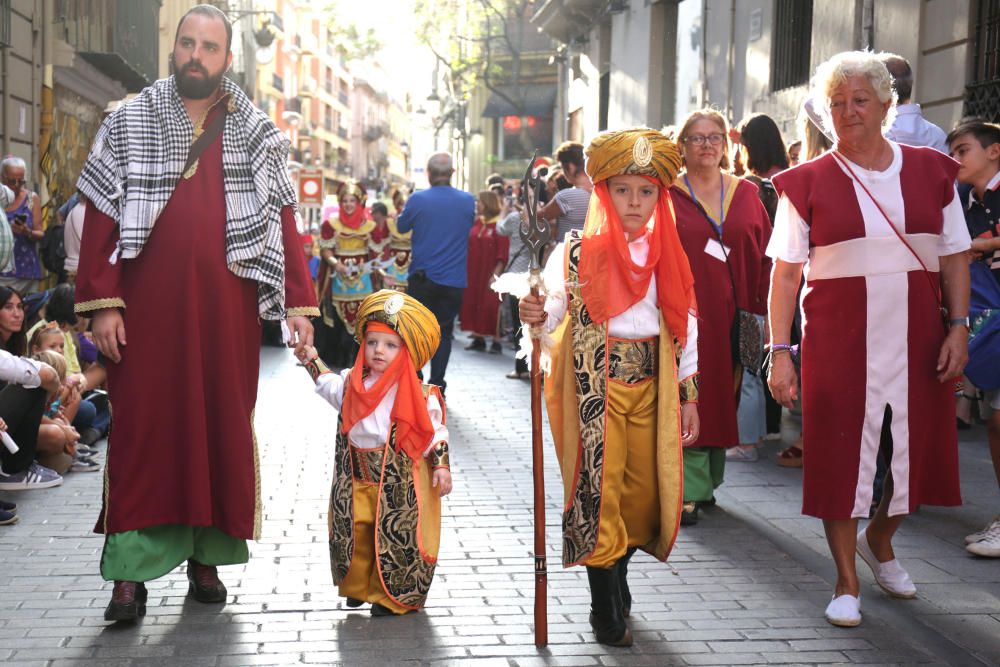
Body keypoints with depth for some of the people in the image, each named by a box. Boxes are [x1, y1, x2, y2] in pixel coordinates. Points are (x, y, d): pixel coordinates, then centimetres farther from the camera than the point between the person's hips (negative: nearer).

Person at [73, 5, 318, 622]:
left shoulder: (257, 135, 9)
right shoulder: (128, 123, 6)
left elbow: (283, 222, 7)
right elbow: (102, 217, 2)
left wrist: (299, 304, -1)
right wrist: (102, 303, -7)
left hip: (227, 311, 1)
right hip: (148, 310, -1)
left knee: (224, 428, 6)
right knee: (143, 429, -1)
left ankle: (207, 557, 19)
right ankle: (131, 572, 4)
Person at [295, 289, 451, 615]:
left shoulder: (419, 395, -8)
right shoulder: (352, 383, 6)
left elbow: (435, 431, -2)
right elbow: (330, 385, 28)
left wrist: (441, 466, -8)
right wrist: (311, 360, 24)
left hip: (399, 481, -5)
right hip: (356, 478, 5)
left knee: (395, 537, -3)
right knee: (355, 531, 8)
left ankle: (392, 597, 9)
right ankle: (358, 587, 26)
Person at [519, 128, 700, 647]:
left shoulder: (666, 255, 7)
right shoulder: (577, 252, -5)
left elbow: (684, 329, 9)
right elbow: (553, 309, -10)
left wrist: (689, 395, 8)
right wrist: (536, 318, -34)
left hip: (650, 384, 4)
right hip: (595, 384, -4)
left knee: (643, 492, 6)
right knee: (598, 490, -5)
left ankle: (617, 580, 29)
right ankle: (606, 611, 7)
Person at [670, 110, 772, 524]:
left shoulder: (746, 195, 9)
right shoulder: (666, 195, 2)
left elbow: (766, 257, 7)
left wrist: (763, 313, -1)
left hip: (734, 315, 3)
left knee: (723, 399, 9)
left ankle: (708, 481, 23)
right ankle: (689, 492, -4)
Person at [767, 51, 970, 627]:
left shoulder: (931, 171, 5)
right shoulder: (808, 183, -1)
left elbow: (955, 257, 7)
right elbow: (786, 272, -3)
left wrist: (959, 326, -3)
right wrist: (780, 351, -9)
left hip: (916, 337, 2)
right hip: (839, 338, -2)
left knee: (919, 449, 9)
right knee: (841, 453, 1)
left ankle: (880, 540, 39)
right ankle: (848, 583, 17)